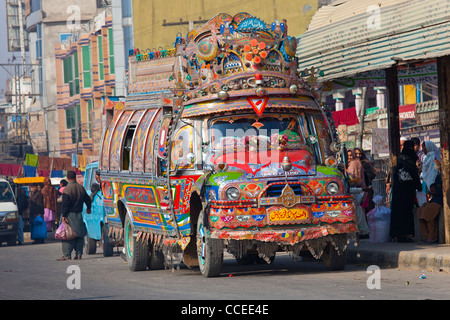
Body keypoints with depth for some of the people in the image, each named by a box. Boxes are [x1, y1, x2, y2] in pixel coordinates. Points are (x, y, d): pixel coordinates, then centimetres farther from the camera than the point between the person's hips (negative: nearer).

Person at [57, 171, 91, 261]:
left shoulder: (67, 189, -13)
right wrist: (88, 208, 39)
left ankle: (67, 255, -6)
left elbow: (65, 204, -18)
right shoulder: (81, 188, 6)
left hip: (69, 215, -6)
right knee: (79, 234, 12)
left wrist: (63, 215, -15)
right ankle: (79, 253, 13)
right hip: (78, 214, 6)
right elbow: (87, 199, 20)